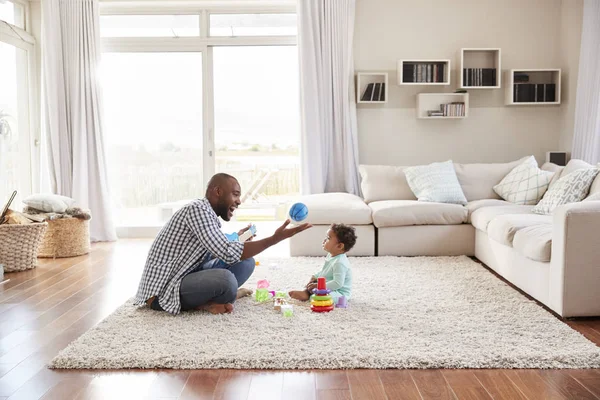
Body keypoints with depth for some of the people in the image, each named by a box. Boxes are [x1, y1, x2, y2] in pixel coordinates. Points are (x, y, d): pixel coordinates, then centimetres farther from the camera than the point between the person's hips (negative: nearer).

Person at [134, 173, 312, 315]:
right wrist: (275, 238, -26)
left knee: (245, 262, 5)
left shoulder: (208, 213, 11)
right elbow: (229, 254, -27)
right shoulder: (198, 209, -19)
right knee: (225, 279, -35)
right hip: (163, 292, -10)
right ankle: (204, 303, -6)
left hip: (185, 278, 10)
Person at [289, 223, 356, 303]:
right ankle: (305, 291, -7)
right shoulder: (330, 255, 6)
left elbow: (338, 283, -31)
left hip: (340, 293, -11)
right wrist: (315, 277, 6)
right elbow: (323, 271, 23)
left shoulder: (340, 263, -27)